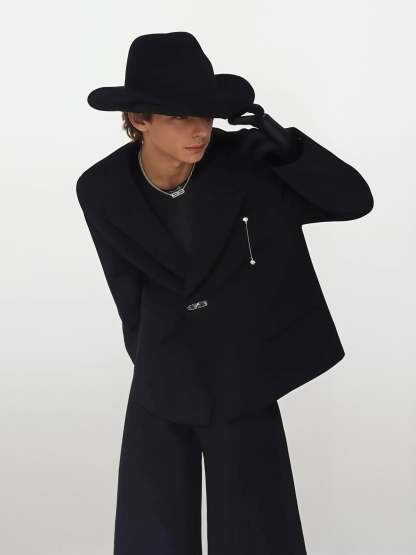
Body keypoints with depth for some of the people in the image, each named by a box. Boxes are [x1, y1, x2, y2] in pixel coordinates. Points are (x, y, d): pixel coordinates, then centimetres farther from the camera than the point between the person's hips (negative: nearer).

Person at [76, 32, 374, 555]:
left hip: (243, 381, -1)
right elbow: (129, 288, 2)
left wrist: (284, 146, -29)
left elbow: (356, 200, -15)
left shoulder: (246, 160, -17)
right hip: (163, 386, 2)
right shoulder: (102, 189, -11)